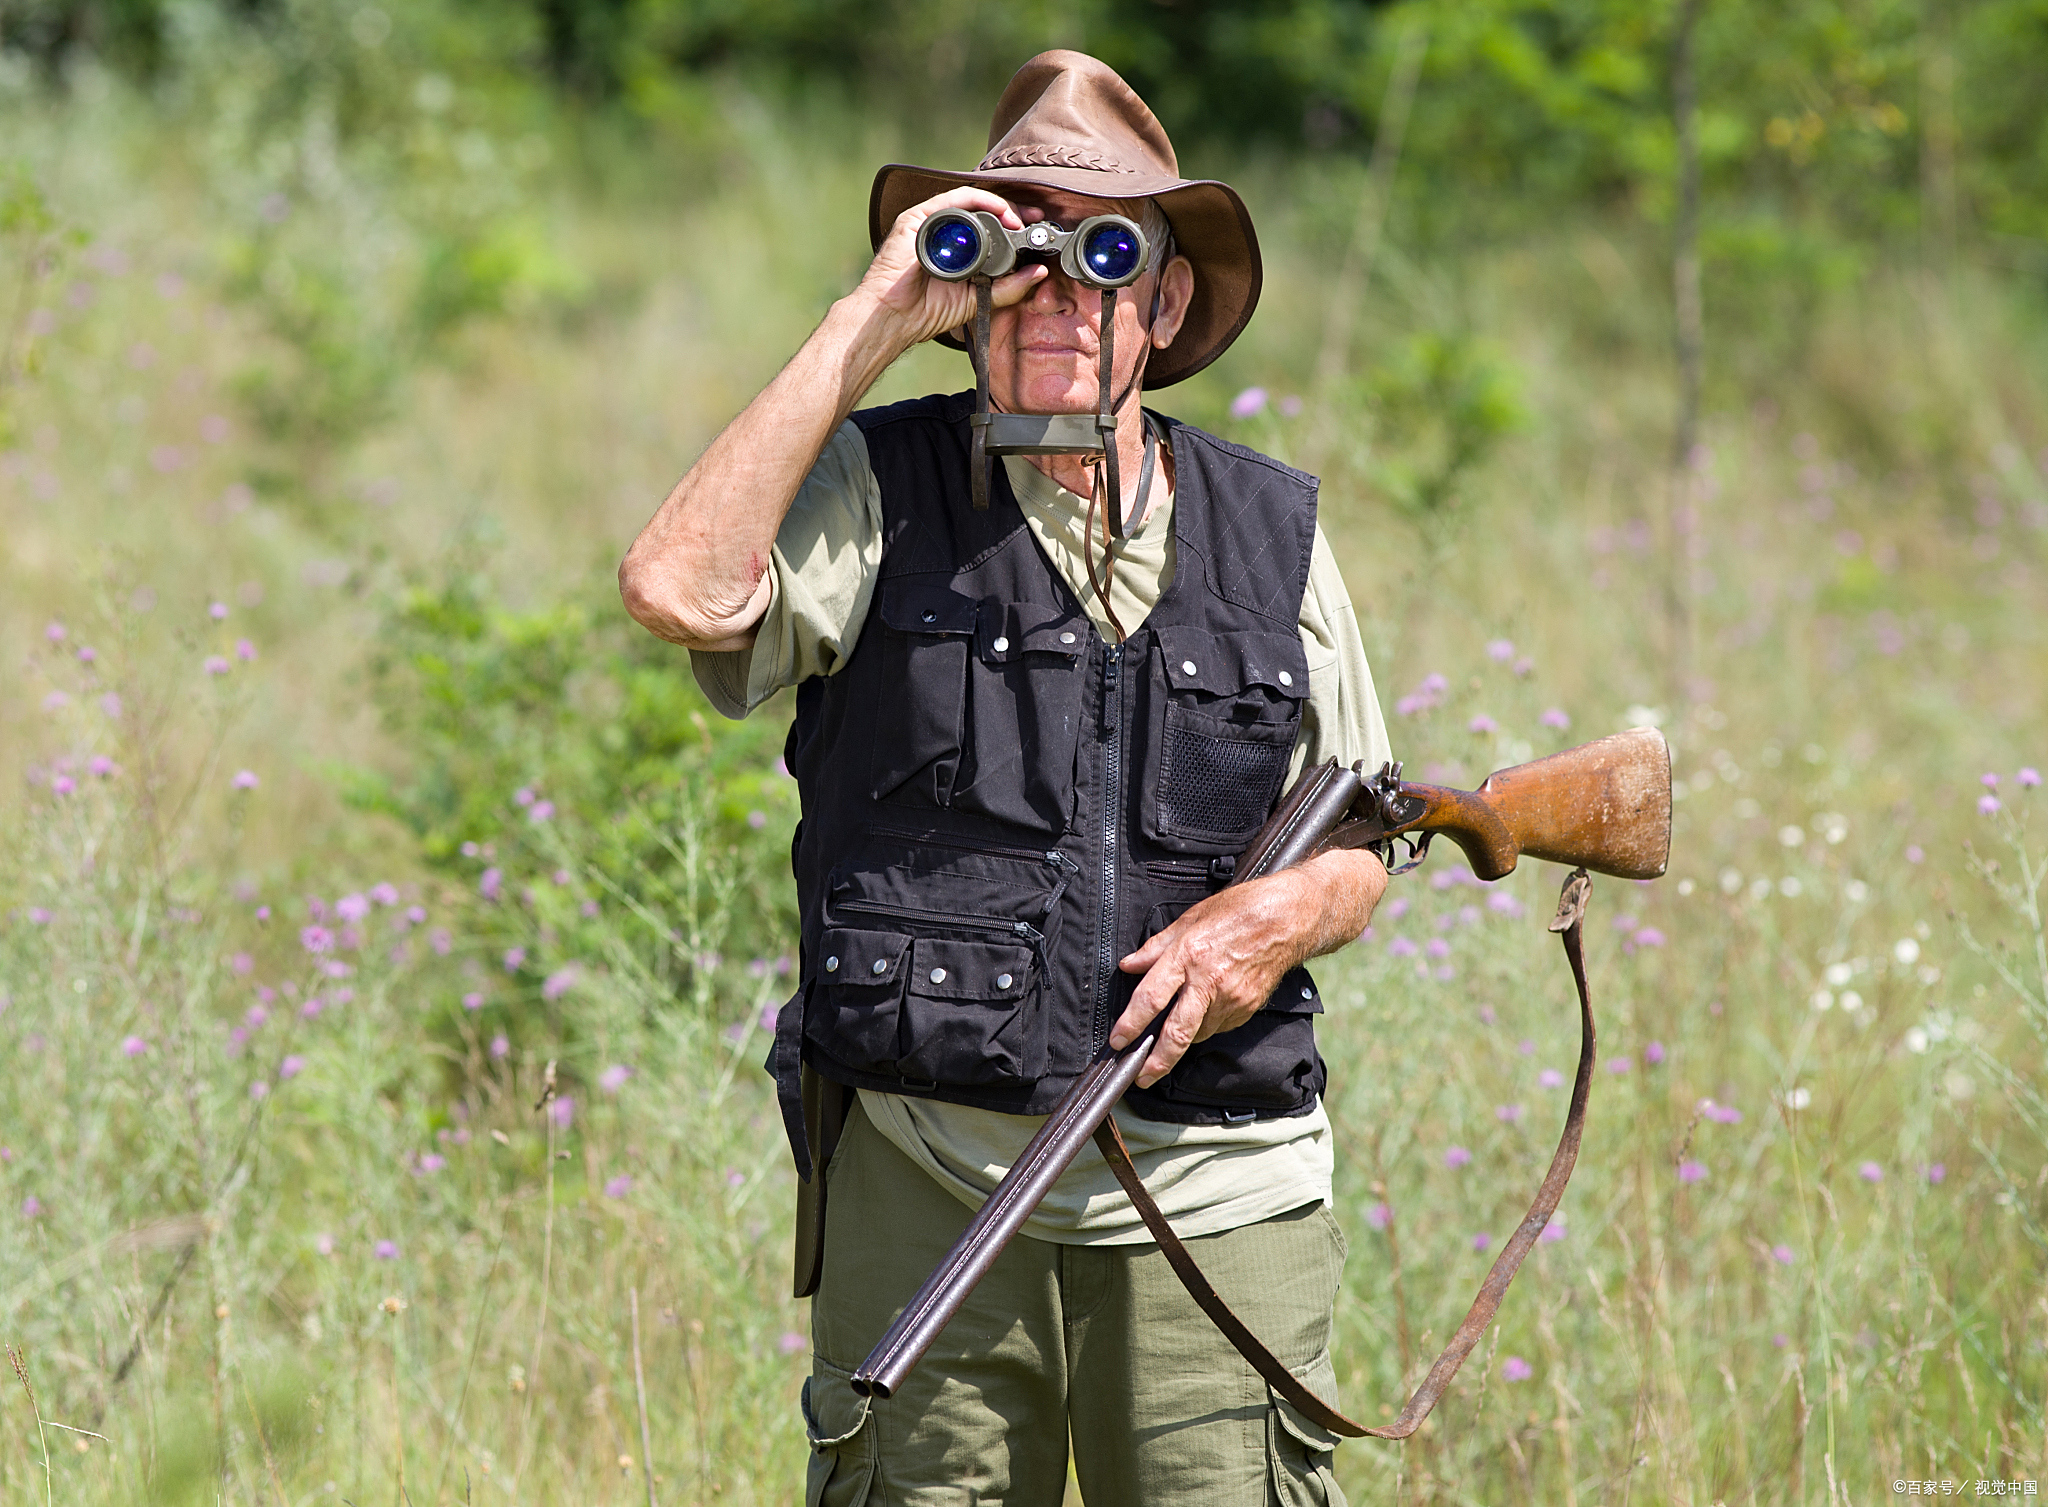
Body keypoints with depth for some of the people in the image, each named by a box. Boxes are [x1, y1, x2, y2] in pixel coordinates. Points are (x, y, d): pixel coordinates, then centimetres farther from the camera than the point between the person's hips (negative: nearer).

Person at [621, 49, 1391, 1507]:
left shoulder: (1271, 529, 12)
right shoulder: (877, 490, 2)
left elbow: (1358, 848, 18)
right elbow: (684, 590, -19)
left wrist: (1282, 917, -6)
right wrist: (867, 329, -13)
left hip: (1215, 1198, 2)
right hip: (926, 1184, -2)